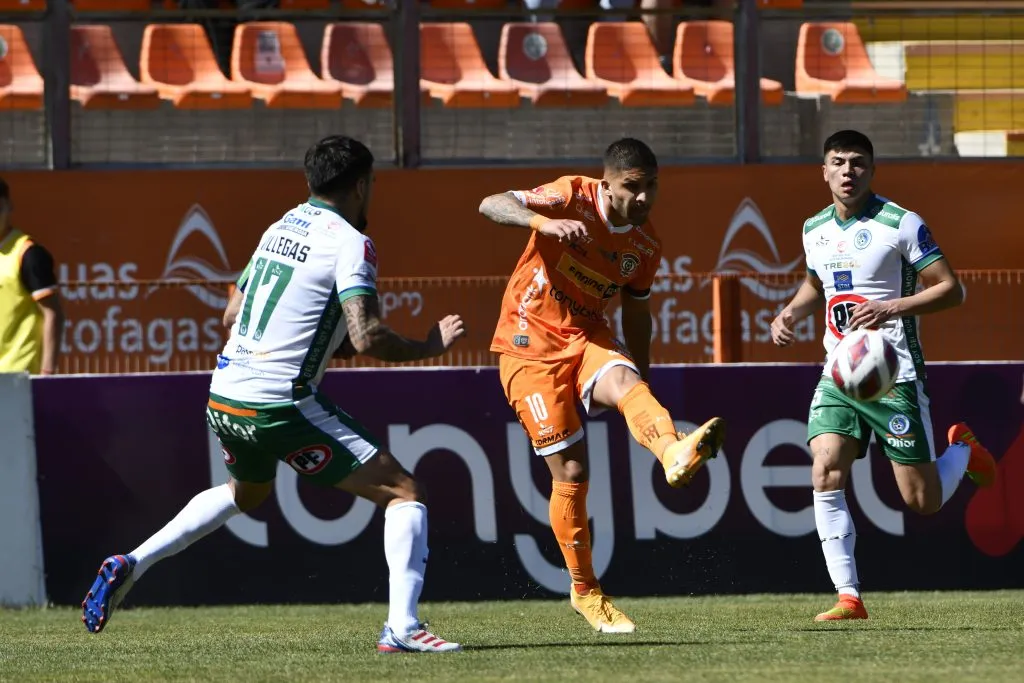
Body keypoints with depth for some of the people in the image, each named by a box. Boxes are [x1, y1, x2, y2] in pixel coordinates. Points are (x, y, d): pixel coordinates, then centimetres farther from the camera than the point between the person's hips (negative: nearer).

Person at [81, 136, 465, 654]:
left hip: (224, 398, 8)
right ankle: (402, 627, -14)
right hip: (279, 406, -8)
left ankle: (131, 564, 28)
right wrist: (429, 347, -3)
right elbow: (366, 338, -21)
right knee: (403, 492, 0)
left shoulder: (281, 228, 15)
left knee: (247, 492, 38)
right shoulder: (350, 242, -9)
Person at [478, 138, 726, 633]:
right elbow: (491, 205, -27)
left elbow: (636, 310, 19)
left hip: (587, 334, 4)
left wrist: (642, 375, 24)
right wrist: (546, 223, -46)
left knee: (624, 381, -33)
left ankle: (674, 453, -63)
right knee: (570, 471, -7)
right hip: (530, 343, -4)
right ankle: (584, 591, 8)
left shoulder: (646, 246, 2)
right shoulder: (573, 198, -15)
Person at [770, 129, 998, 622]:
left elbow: (951, 289, -9)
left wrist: (892, 307, -22)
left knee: (923, 501, -1)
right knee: (826, 477, -16)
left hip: (894, 374, -5)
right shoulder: (814, 230, 10)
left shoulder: (900, 224, -9)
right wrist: (790, 314, 10)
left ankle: (962, 451, 34)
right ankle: (848, 596, -13)